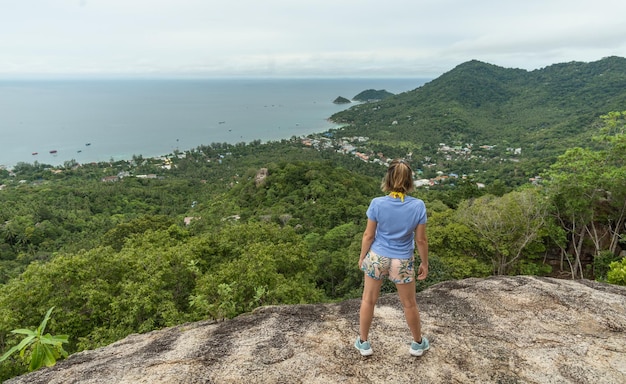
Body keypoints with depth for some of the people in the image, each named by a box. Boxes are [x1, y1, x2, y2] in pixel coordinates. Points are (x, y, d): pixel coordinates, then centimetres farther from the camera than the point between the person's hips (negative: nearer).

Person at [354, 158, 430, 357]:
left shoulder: (377, 204, -19)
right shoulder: (418, 206, -17)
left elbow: (368, 235, -10)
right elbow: (421, 239, -9)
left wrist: (362, 257, 6)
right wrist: (424, 263, 7)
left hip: (376, 258, 0)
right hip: (402, 262, 1)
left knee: (368, 300, 19)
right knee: (409, 304, 21)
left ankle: (363, 342, 34)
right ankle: (418, 343, 42)